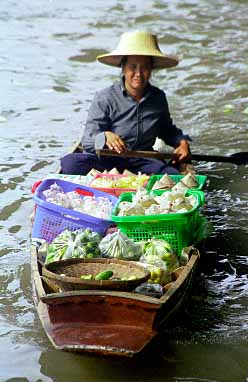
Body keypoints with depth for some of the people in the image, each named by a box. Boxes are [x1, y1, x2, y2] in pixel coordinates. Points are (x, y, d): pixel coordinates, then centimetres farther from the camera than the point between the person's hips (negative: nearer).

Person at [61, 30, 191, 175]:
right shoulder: (105, 98, -7)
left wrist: (182, 141, 8)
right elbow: (88, 142, -14)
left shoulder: (158, 98, 8)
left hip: (143, 161, 3)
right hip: (107, 161, -2)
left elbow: (167, 130, 29)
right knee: (70, 163, -32)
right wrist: (105, 137, -36)